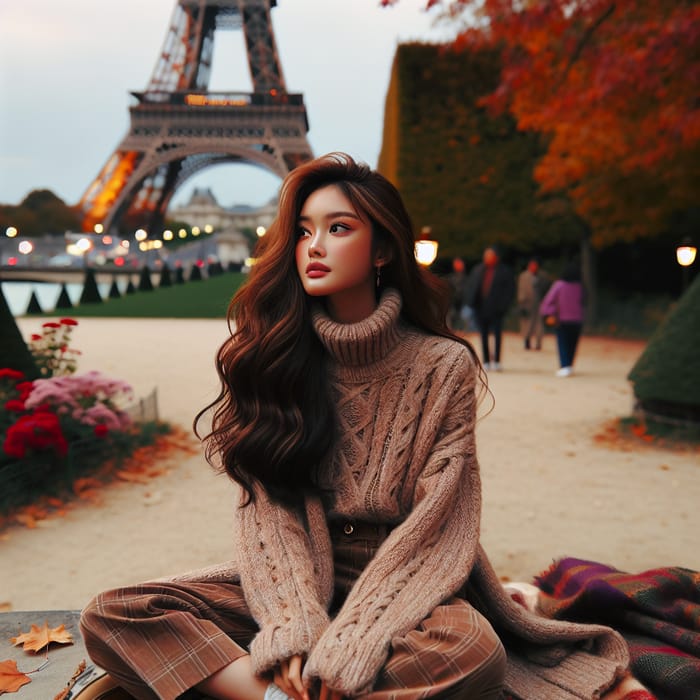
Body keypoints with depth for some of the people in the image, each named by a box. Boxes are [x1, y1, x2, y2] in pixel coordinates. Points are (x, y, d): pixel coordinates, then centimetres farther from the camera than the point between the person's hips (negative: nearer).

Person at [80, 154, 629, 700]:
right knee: (109, 615, -18)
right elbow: (266, 508, -5)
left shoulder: (444, 366, -5)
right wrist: (296, 625, -21)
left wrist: (347, 641, -21)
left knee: (474, 650, -36)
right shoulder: (270, 356, 1)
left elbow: (432, 524, -10)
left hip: (398, 579, -1)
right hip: (294, 580, 2)